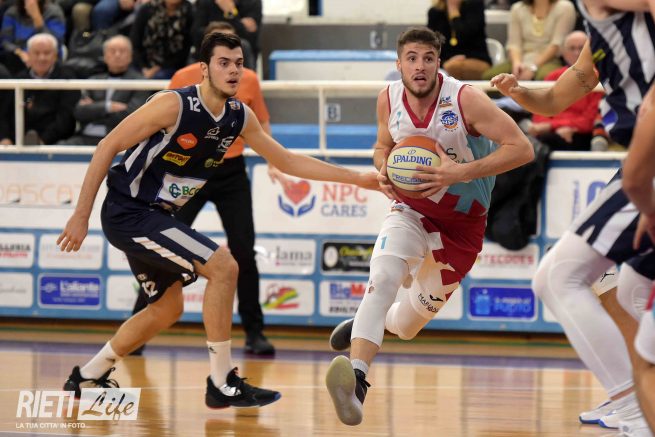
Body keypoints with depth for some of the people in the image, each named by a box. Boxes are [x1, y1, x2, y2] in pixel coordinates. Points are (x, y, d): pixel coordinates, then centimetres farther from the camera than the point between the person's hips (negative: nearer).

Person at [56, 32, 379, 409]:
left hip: (155, 217, 9)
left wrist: (357, 178, 6)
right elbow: (108, 147, -18)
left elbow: (287, 161, 11)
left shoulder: (240, 117, 1)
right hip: (128, 213, -9)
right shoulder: (174, 105, -21)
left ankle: (88, 377, 32)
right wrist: (81, 215, -19)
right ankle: (223, 384, -11)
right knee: (223, 266, -18)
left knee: (168, 308, 19)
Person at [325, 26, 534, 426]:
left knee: (406, 326, 10)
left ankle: (371, 322, 46)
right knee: (383, 279, -30)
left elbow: (522, 149, -24)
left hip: (462, 223, -2)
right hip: (412, 209, 2)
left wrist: (460, 172, -32)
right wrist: (384, 171, -11)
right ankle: (356, 380, -37)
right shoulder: (389, 100, -8)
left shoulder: (465, 99, -22)